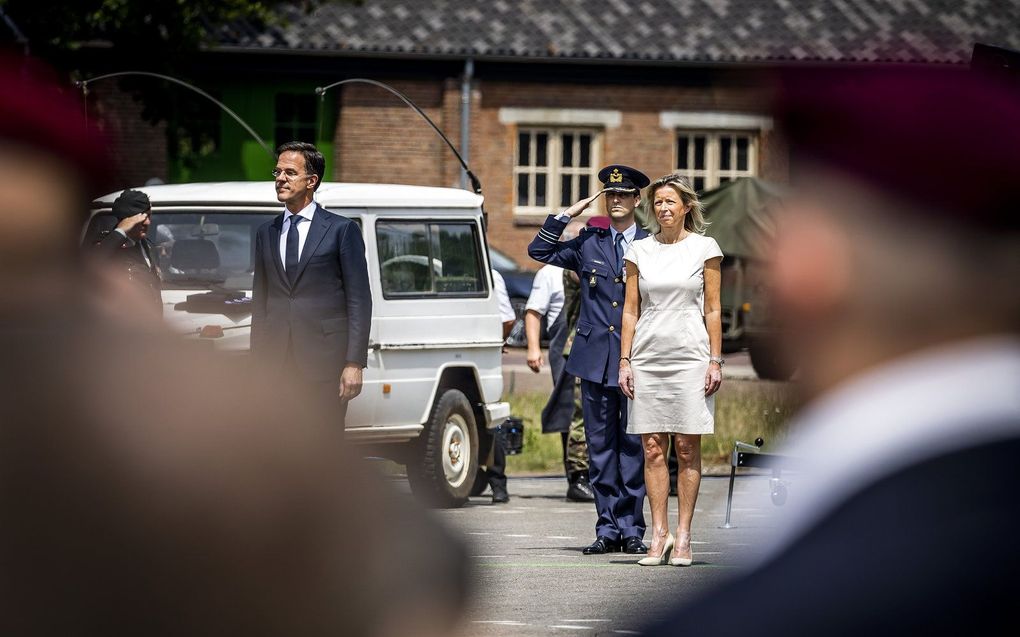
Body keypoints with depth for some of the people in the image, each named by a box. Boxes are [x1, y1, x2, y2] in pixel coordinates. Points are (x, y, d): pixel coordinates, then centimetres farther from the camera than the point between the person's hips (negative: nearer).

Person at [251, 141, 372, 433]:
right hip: (276, 364, 4)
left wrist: (354, 364, -10)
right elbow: (259, 302, 17)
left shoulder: (341, 230, 1)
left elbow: (359, 302, -2)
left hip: (324, 363, -4)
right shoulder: (266, 233, 15)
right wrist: (256, 365, 10)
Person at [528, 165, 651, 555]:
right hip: (595, 360, 2)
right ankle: (608, 529, 8)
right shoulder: (588, 244, 11)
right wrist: (568, 215, 3)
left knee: (632, 446, -1)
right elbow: (540, 251, 12)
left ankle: (632, 529, 4)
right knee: (600, 446, 4)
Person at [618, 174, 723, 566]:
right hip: (648, 357, 2)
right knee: (653, 449, 0)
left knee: (687, 449, -1)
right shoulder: (640, 251, 9)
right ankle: (659, 536, 3)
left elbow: (712, 310, 3)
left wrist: (715, 360, -3)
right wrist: (625, 361, 3)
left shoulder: (705, 248, 3)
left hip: (690, 357, -2)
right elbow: (630, 310, 10)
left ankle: (683, 537, 1)